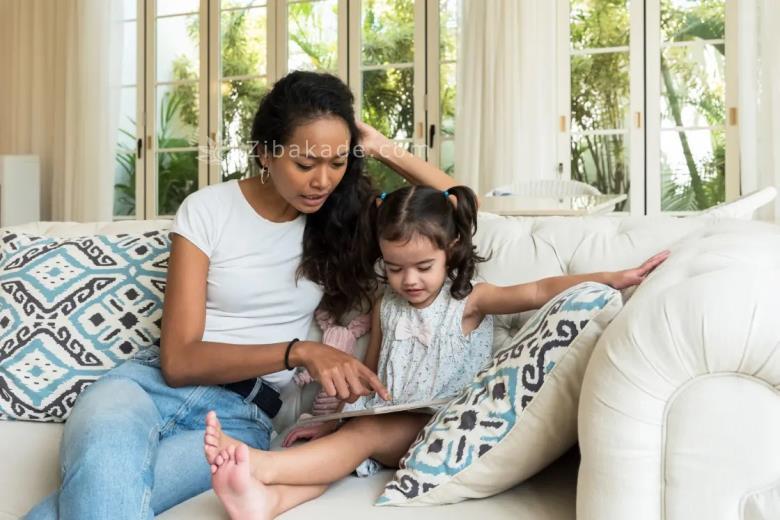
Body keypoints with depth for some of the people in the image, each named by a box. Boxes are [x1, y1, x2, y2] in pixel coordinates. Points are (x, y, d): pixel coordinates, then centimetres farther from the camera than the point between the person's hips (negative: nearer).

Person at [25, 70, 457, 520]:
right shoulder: (208, 209, -3)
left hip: (243, 414, 1)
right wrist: (299, 352, -23)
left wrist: (383, 149, -3)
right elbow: (179, 359, -9)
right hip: (158, 380, -1)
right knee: (104, 449, -40)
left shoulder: (346, 213, 6)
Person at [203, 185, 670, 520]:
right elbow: (369, 376, 20)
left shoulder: (469, 301, -4)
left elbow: (538, 291, -15)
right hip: (392, 425, 5)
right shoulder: (386, 308, 11)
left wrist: (615, 278, -25)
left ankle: (263, 465, -40)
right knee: (349, 437, -24)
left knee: (364, 435, -28)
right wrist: (331, 421, 13)